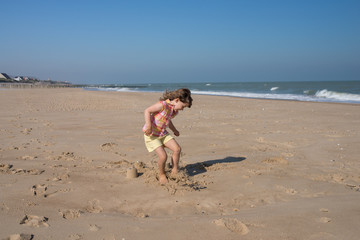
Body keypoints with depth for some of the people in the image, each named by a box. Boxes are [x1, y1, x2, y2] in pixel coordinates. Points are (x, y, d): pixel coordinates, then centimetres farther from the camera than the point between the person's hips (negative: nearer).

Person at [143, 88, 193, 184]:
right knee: (163, 156, -17)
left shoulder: (175, 111, 5)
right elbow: (147, 111, -24)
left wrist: (174, 130, 31)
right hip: (151, 134, -8)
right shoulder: (163, 105, -24)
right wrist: (148, 125, -33)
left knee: (177, 149, -7)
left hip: (163, 133, 8)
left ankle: (175, 171, 11)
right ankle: (162, 175, 11)